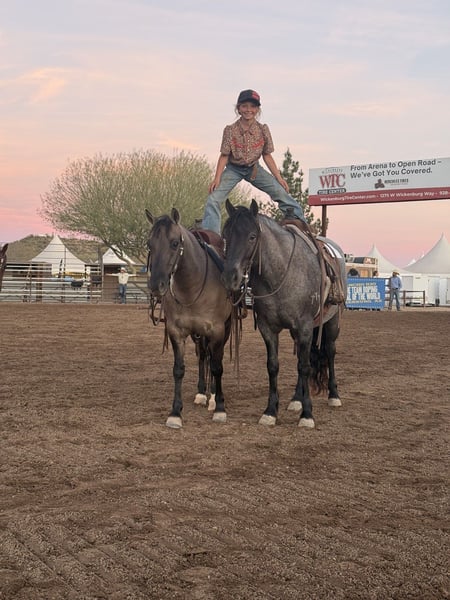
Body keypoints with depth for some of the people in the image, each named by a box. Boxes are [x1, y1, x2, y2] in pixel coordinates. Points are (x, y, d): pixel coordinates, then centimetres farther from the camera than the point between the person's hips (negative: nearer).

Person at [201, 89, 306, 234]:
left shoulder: (263, 130, -9)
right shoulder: (230, 130, -14)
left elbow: (267, 156, -1)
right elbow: (224, 156, -9)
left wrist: (279, 178, -5)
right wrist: (217, 178, -18)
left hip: (254, 169, 1)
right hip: (233, 169, -1)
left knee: (281, 191, -10)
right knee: (213, 199, -19)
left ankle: (300, 221, 7)